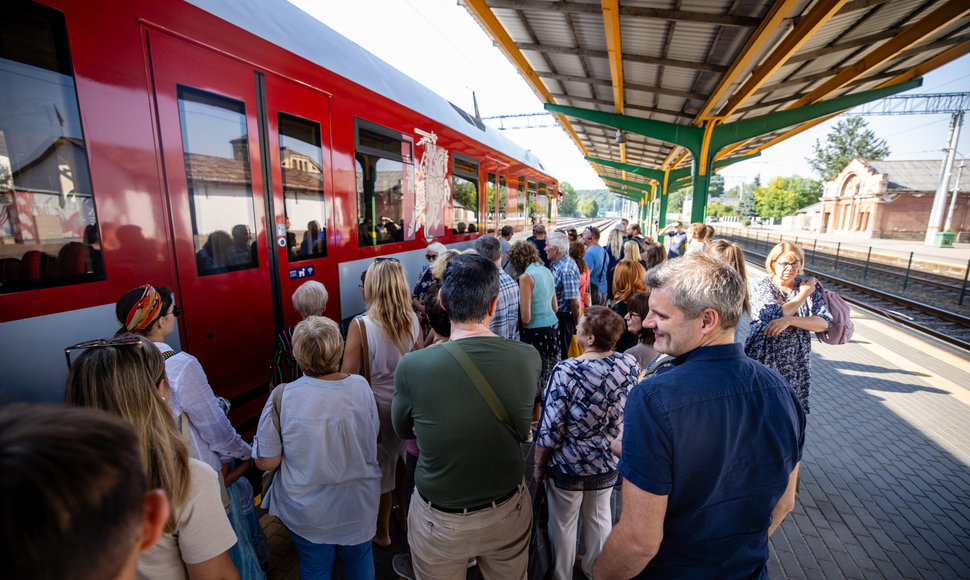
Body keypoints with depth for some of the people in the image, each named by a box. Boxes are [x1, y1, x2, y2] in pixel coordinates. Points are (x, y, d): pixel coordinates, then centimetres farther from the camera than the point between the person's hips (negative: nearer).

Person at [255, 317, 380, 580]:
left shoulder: (282, 398, -25)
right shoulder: (361, 386, -18)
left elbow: (265, 462, -15)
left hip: (306, 510, -1)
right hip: (359, 505, 2)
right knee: (359, 558, 28)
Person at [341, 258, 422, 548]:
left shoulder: (360, 326, -22)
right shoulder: (413, 320, -11)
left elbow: (348, 375, -18)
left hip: (377, 406, -3)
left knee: (380, 469, 18)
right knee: (403, 463, 26)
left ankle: (382, 532, 40)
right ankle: (405, 516, 48)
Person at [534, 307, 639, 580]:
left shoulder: (565, 372, -30)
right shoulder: (630, 364, -16)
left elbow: (550, 430, -22)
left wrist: (539, 465, -6)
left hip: (568, 466, -4)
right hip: (608, 464, 5)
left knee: (563, 523, 21)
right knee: (600, 517, 28)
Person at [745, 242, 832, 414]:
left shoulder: (808, 286, 6)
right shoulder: (761, 287, -3)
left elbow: (824, 322, -4)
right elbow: (775, 315, -18)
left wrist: (790, 320, -19)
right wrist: (803, 294, -6)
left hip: (796, 363, 3)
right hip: (763, 360, -2)